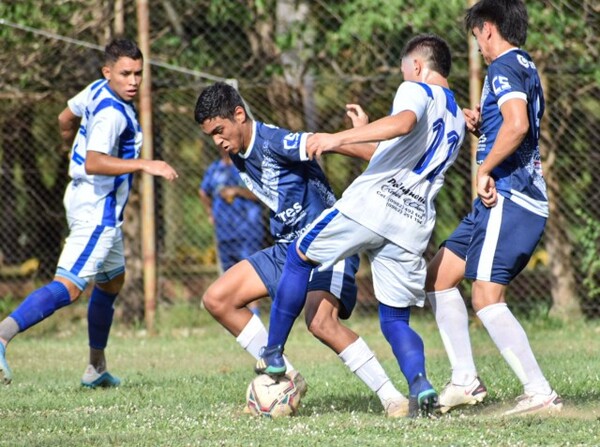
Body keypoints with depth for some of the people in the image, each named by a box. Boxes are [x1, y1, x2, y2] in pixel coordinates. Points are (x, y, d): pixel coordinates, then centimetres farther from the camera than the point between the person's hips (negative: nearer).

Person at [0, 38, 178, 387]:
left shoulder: (97, 91, 7)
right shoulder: (112, 113, -22)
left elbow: (66, 120, 25)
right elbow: (94, 163, -35)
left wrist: (75, 143, 46)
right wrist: (145, 165, -38)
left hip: (85, 199, 11)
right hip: (97, 210, -11)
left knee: (112, 281, 24)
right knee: (69, 287, -20)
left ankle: (96, 368, 33)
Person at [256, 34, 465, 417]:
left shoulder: (417, 90, 3)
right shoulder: (458, 122, 27)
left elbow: (405, 122, -21)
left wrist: (340, 138, -28)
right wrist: (338, 144, 41)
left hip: (373, 201, -6)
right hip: (415, 222, 6)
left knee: (300, 256, 15)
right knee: (396, 320, 11)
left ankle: (273, 355, 14)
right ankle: (420, 383, -17)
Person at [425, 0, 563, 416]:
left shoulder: (504, 68, -10)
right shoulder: (527, 68, 21)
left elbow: (517, 124, -28)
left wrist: (485, 170, -19)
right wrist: (480, 125, 13)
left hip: (507, 198, -10)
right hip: (528, 201, 10)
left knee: (487, 299, -14)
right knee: (440, 275, 15)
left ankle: (540, 392, -17)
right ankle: (466, 381, 13)